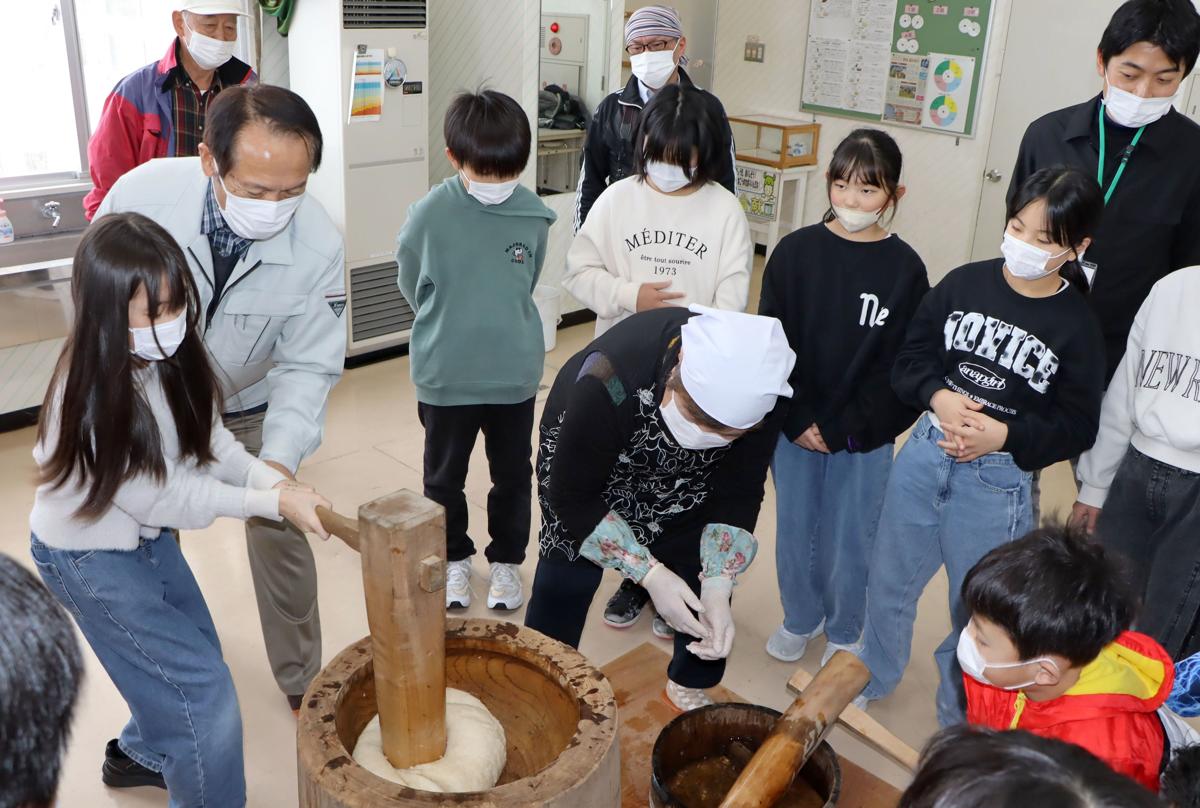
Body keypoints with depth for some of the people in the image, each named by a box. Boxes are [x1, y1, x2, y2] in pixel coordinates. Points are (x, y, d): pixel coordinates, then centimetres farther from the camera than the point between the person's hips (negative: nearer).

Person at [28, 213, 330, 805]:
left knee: (194, 650, 22)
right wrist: (274, 504, -27)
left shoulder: (169, 359, -14)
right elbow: (165, 497, -28)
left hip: (147, 535, 8)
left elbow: (209, 440, -6)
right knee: (203, 685, -5)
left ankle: (140, 755, 49)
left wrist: (271, 479, -24)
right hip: (90, 557, -7)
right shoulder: (91, 399, -34)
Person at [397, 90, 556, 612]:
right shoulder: (429, 216, -16)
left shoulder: (534, 217, -11)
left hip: (515, 373, 1)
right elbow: (412, 288, -1)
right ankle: (454, 559, 40)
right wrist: (451, 327, 7)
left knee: (513, 474, 16)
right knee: (444, 477, 17)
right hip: (444, 375, -1)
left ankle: (506, 560, 38)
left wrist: (496, 325, 8)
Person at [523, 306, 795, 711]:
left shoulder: (759, 391, -31)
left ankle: (689, 686, 28)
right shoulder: (608, 384, -42)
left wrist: (717, 589, -29)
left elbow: (738, 494, -18)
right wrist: (650, 573, -32)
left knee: (711, 573, 3)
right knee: (567, 579, -8)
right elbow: (572, 495, -29)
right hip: (582, 459, -3)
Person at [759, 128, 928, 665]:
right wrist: (798, 421, -11)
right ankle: (799, 618, 39)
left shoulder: (905, 269, -7)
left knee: (850, 540, 11)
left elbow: (901, 365, -7)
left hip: (863, 436, -1)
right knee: (794, 530, 16)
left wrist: (840, 430, -12)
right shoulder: (795, 252, -4)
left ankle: (844, 632, 35)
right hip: (793, 428, 2)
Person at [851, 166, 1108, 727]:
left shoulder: (1077, 327, -8)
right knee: (889, 581, 18)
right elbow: (910, 359, 2)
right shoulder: (964, 284, -3)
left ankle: (960, 718, 39)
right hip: (924, 453, 3)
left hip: (998, 481, -2)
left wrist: (1005, 436, -21)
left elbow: (1076, 427, -6)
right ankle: (871, 678, 45)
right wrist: (938, 397, -18)